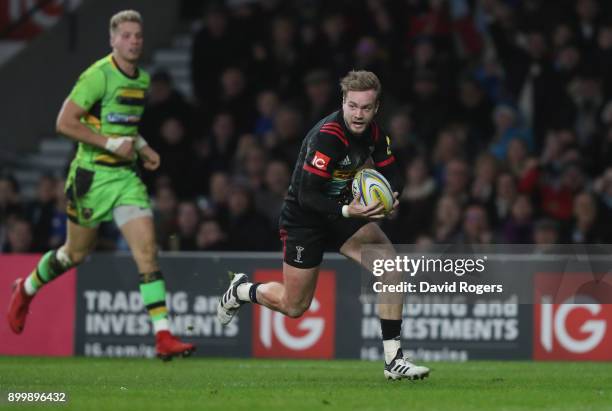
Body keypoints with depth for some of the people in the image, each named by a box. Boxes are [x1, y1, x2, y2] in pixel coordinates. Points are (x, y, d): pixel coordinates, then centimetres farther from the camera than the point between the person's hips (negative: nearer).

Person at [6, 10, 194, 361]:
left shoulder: (143, 80, 8)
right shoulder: (98, 76, -15)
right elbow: (65, 122, -18)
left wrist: (141, 147, 9)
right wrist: (112, 143, -21)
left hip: (126, 175, 5)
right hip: (92, 175, -5)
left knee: (148, 249, -10)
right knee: (77, 253, 11)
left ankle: (164, 337, -16)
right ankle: (26, 289, 42)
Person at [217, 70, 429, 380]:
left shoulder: (373, 134, -6)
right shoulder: (327, 136, -29)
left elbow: (392, 175, 6)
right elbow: (307, 195, -30)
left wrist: (390, 195, -17)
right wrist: (347, 211, -42)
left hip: (342, 210, 6)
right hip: (304, 218, -6)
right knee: (294, 306, 3)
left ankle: (393, 359, -11)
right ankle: (240, 290, 35)